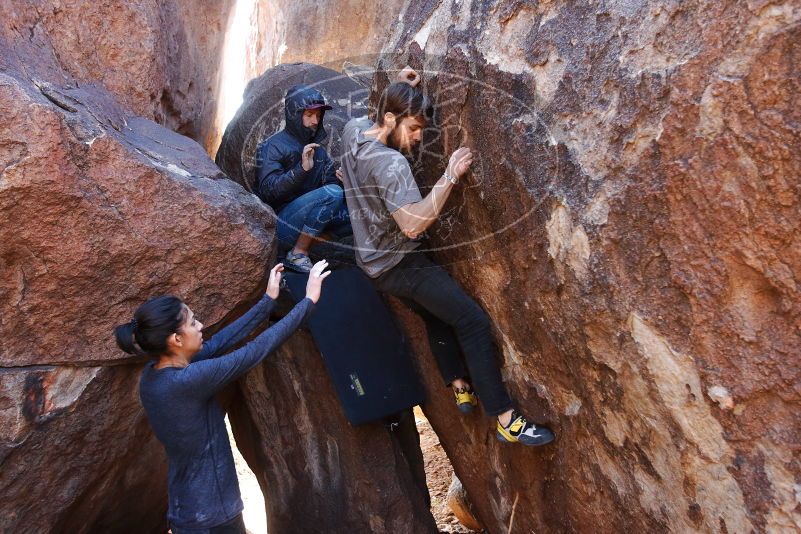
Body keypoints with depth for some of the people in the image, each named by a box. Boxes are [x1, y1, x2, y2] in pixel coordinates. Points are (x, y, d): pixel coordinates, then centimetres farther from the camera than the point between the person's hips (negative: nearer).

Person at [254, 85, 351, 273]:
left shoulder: (317, 149, 17)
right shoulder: (272, 146, -5)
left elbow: (330, 182, 13)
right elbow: (267, 191, -17)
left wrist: (340, 179, -11)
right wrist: (302, 169, -28)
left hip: (310, 219, 6)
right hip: (280, 221, -6)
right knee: (332, 193, -29)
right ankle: (298, 254, -17)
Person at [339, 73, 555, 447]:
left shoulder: (353, 131, 0)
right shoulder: (390, 163, -27)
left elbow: (377, 119, 26)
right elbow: (413, 224, -34)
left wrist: (400, 91, 11)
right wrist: (450, 177, -31)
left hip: (375, 262, 10)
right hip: (400, 265, -10)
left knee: (436, 318, 25)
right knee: (474, 322, -11)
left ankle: (459, 387, 28)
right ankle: (506, 420, -9)